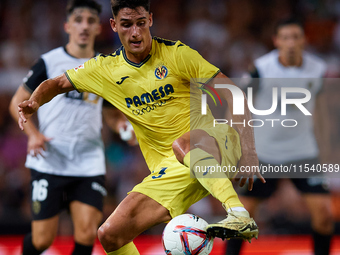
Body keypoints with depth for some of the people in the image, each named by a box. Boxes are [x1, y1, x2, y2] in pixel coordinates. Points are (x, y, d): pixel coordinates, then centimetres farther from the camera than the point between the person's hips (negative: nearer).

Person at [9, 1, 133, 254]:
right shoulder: (49, 62, 1)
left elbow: (112, 113, 22)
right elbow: (18, 102, 7)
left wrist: (123, 125, -1)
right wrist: (33, 133, -10)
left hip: (89, 164, 2)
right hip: (49, 164, -2)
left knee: (87, 234, -13)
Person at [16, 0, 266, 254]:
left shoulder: (176, 54, -6)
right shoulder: (105, 69, 7)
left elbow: (233, 95, -9)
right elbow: (56, 84, 20)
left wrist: (249, 152, -19)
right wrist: (33, 103, -4)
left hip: (216, 144, -5)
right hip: (169, 169, 5)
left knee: (182, 144, -40)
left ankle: (240, 216, -47)